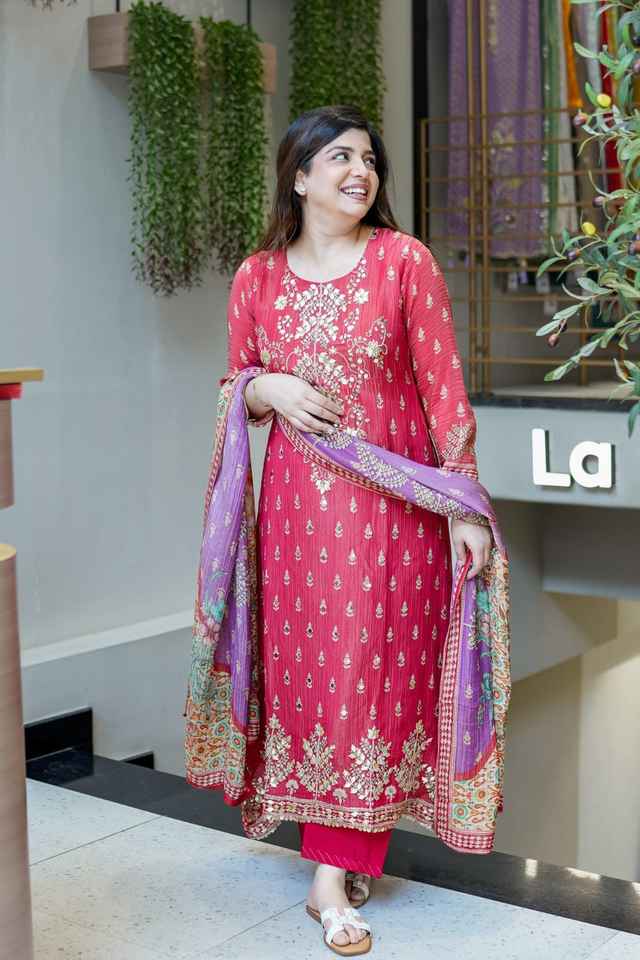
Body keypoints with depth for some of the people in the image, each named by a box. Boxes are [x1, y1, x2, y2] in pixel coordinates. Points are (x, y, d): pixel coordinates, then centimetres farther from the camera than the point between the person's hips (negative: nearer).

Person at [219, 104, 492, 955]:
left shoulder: (405, 260, -2)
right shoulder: (257, 277, 5)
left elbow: (444, 386, -4)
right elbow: (238, 390, 16)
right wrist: (268, 389, -9)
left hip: (393, 499, -2)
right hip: (298, 502, 3)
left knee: (372, 668, -2)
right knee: (303, 665, 5)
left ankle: (335, 875, 9)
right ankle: (344, 851, 21)